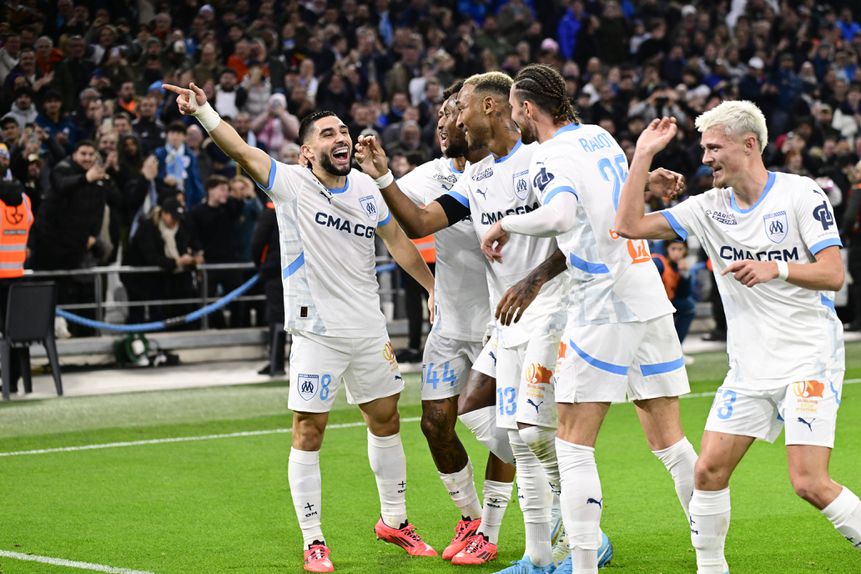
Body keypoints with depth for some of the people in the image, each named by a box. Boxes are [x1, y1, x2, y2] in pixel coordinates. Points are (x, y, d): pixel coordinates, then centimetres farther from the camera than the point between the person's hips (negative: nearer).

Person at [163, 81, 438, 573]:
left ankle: (394, 521, 33)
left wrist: (435, 288, 19)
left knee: (386, 421, 15)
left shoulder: (366, 187, 4)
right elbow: (242, 151, -26)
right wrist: (203, 110, -42)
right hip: (317, 331, -5)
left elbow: (398, 241, 17)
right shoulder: (291, 184, -11)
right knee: (308, 432, -4)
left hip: (370, 329, 5)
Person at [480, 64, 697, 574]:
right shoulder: (601, 137, 14)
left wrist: (506, 224, -14)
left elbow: (561, 213, -31)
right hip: (651, 299, 8)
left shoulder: (550, 157, -10)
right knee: (668, 440, 11)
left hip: (604, 308, -8)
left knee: (575, 443, -2)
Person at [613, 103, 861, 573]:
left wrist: (775, 270, -28)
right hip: (749, 369, 6)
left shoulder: (801, 194, -8)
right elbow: (629, 225, 3)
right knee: (709, 468, -3)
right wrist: (643, 155, -1)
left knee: (810, 483, -15)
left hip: (809, 358, -5)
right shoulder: (709, 207, 7)